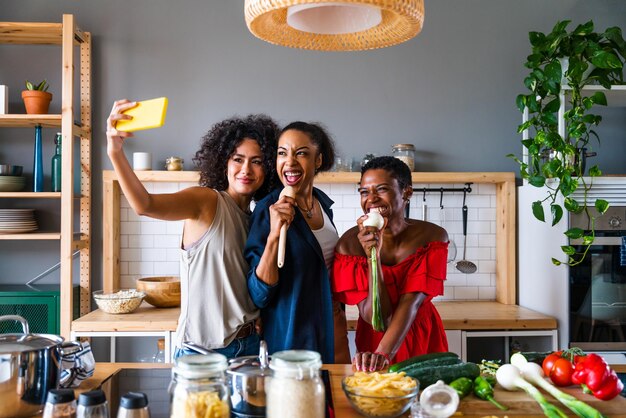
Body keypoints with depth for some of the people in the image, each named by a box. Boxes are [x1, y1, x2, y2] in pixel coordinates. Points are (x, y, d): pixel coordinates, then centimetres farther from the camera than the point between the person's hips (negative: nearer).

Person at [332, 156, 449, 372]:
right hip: (374, 340, -1)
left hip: (424, 340, 1)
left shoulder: (432, 237, -13)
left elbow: (411, 303, -21)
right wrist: (373, 256, -30)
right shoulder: (351, 243, -17)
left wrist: (383, 354, -34)